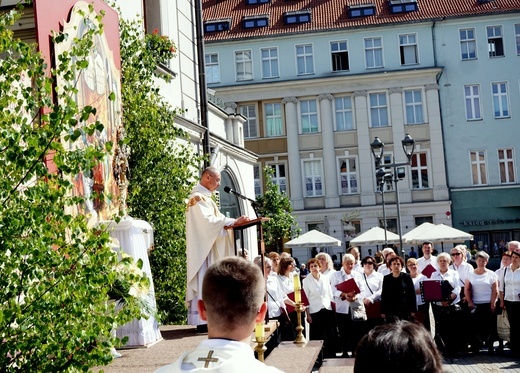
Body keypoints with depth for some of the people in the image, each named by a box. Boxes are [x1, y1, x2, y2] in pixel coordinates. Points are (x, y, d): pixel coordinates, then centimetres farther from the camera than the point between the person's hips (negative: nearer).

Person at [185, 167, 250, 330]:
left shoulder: (203, 197, 20)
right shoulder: (199, 197, -11)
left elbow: (211, 220, 17)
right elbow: (209, 220, -22)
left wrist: (233, 222, 4)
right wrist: (234, 221, -21)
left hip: (209, 247, 10)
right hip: (203, 247, -10)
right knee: (204, 280, -11)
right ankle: (204, 319, -11)